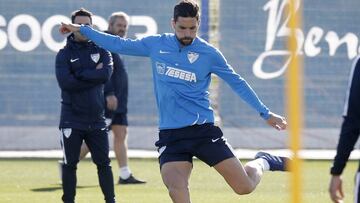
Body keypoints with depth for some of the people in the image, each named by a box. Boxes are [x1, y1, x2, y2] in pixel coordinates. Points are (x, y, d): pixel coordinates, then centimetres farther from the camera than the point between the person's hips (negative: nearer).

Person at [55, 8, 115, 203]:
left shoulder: (101, 51, 7)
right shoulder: (64, 54, 0)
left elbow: (106, 74, -13)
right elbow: (65, 82, -16)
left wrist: (80, 74, -13)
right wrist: (94, 75, -12)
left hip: (96, 119, 2)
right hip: (71, 119, -2)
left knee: (103, 163, 4)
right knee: (70, 164, 2)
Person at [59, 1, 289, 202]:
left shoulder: (208, 53, -1)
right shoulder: (156, 44, 5)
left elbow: (237, 83, 7)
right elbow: (120, 45, 14)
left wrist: (266, 113, 10)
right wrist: (81, 29, 15)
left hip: (203, 129, -2)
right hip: (170, 135, 2)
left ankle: (263, 162, 29)